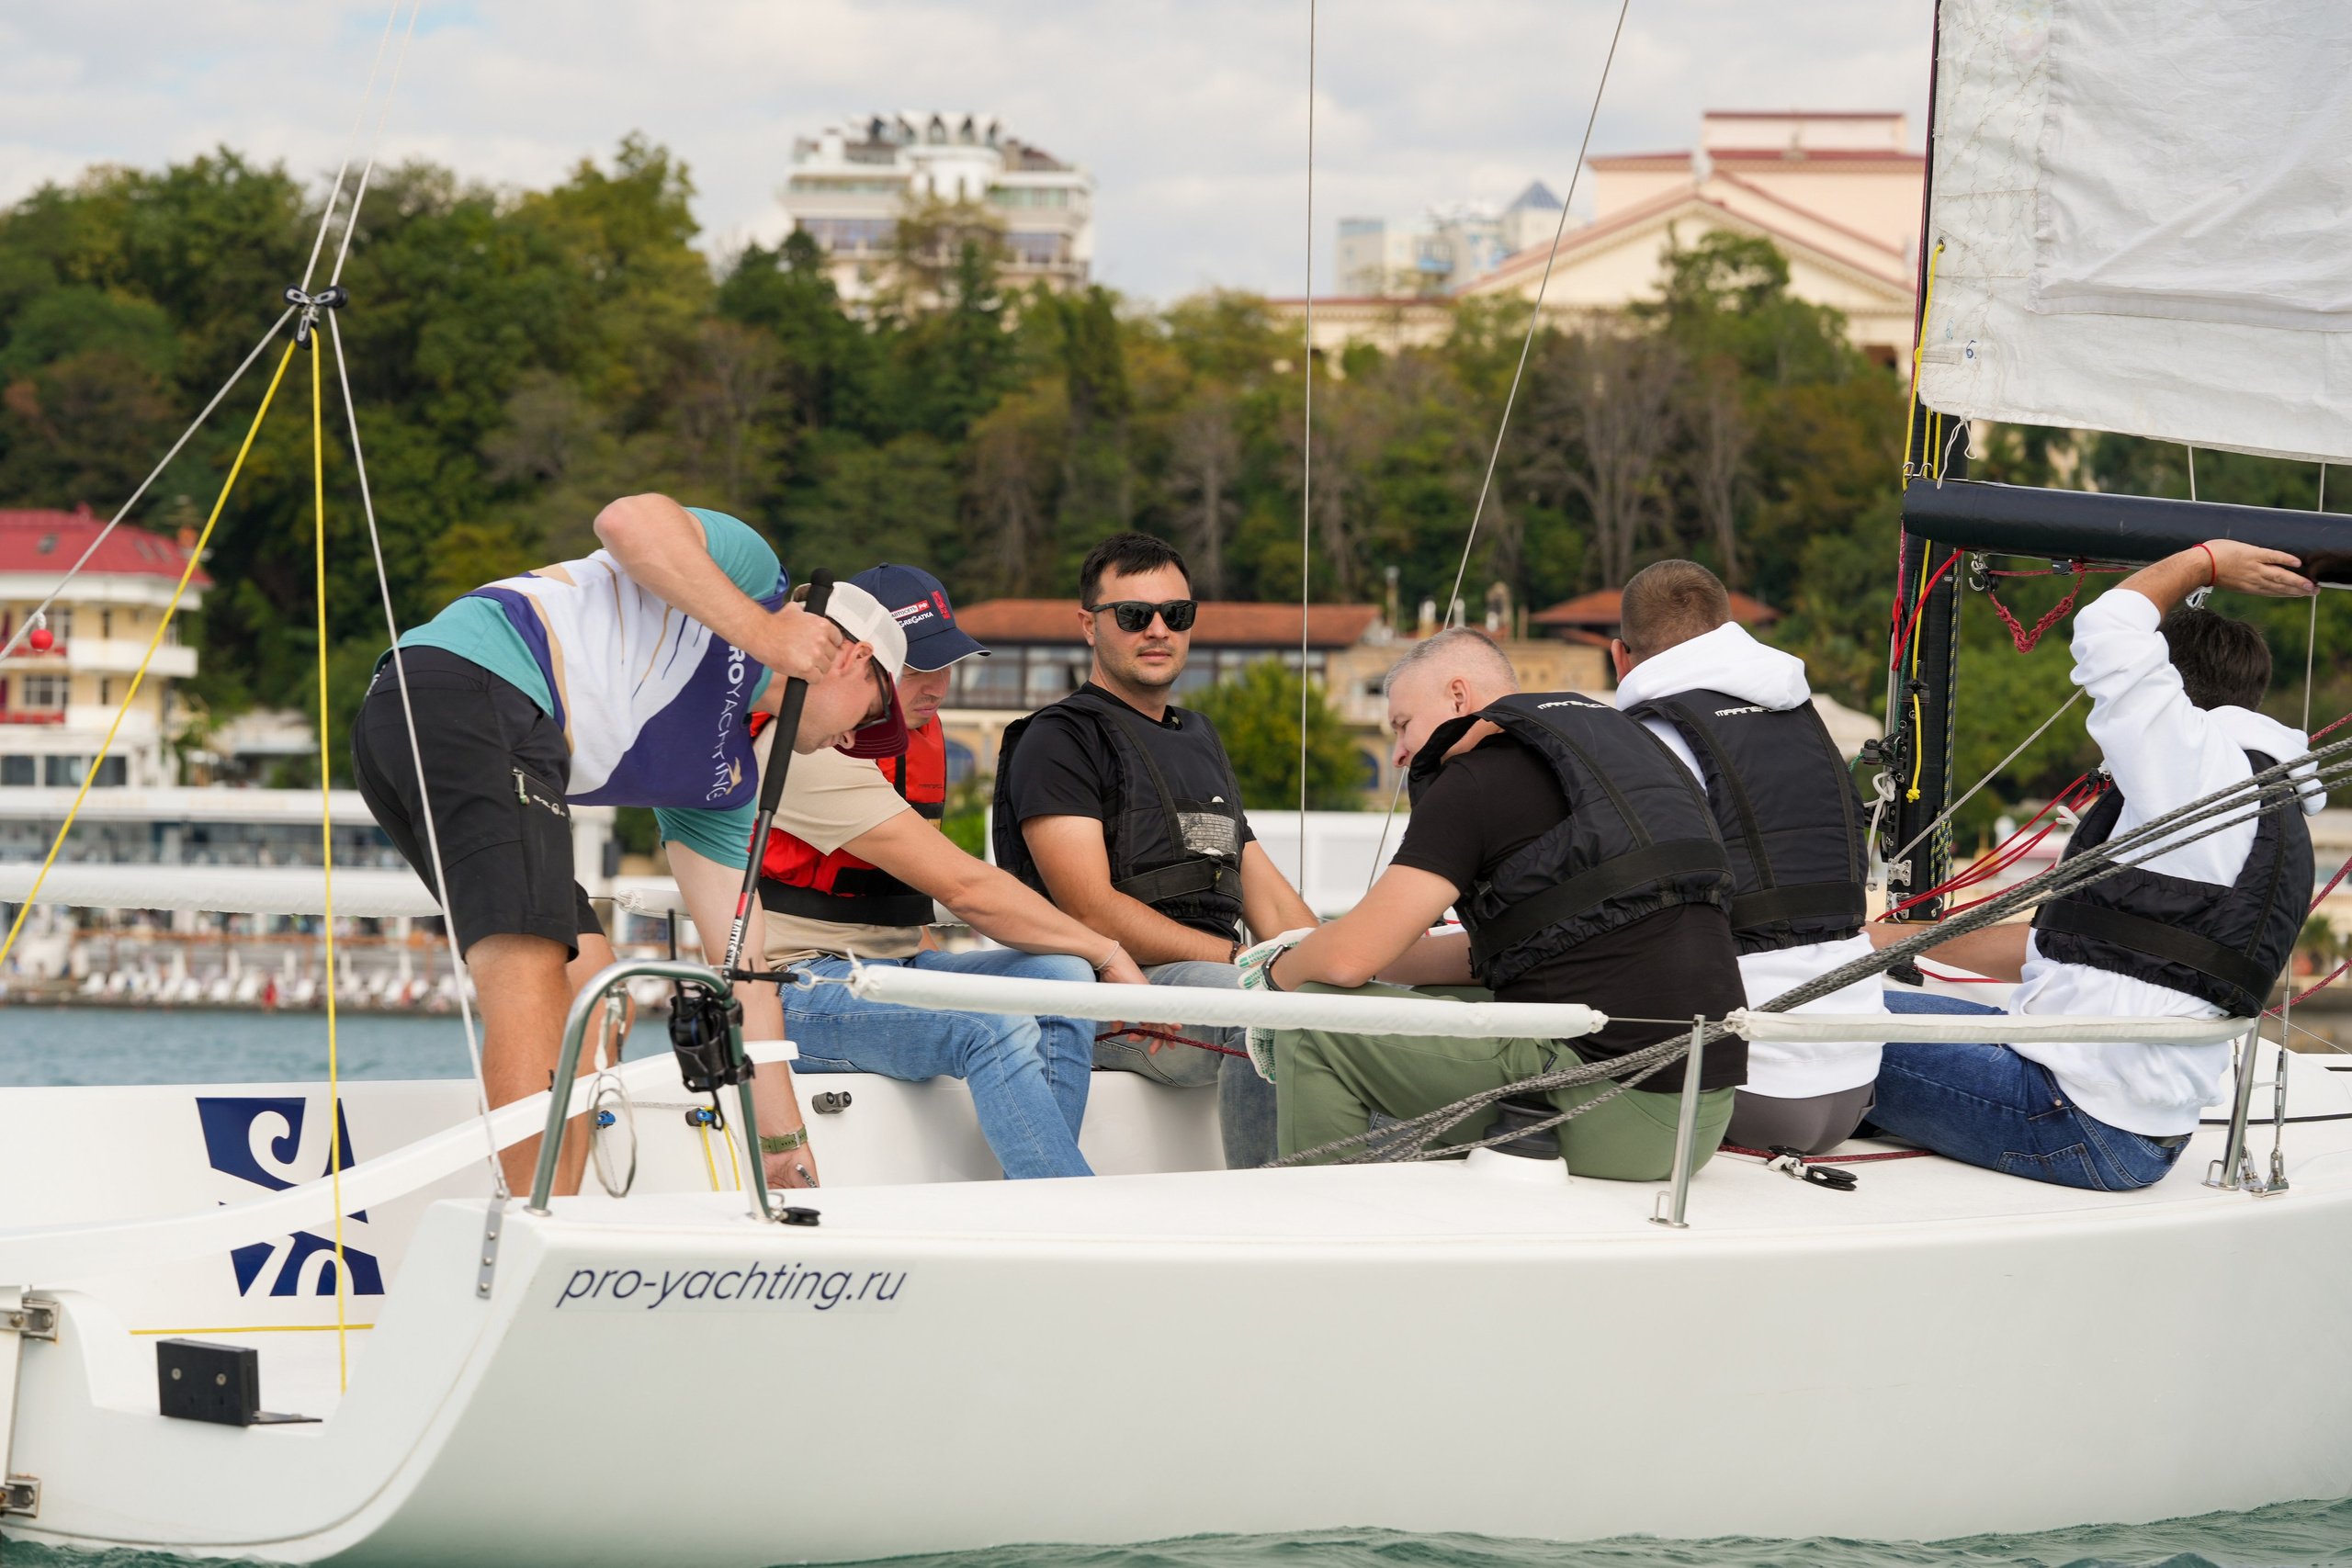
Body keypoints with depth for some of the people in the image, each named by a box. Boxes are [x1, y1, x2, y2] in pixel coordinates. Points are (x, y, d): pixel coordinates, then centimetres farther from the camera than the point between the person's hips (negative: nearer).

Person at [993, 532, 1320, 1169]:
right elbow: (1093, 912, -11)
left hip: (1219, 973, 8)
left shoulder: (1200, 739, 27)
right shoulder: (1060, 739, 0)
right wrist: (1240, 961, -17)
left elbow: (1265, 893, 25)